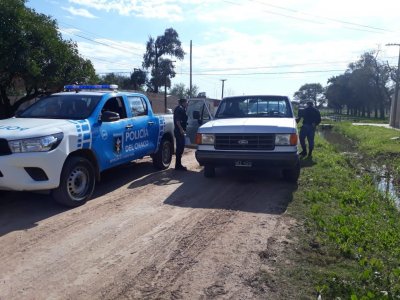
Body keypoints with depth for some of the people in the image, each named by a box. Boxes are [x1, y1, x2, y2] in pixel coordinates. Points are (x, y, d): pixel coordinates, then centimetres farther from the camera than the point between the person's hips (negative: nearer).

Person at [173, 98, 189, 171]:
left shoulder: (181, 109, 21)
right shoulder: (179, 109, -10)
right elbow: (177, 120, -20)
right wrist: (181, 129, -25)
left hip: (180, 130, 11)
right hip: (179, 131, -11)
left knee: (180, 147, 13)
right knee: (180, 147, -9)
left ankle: (178, 165, 21)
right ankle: (178, 165, -6)